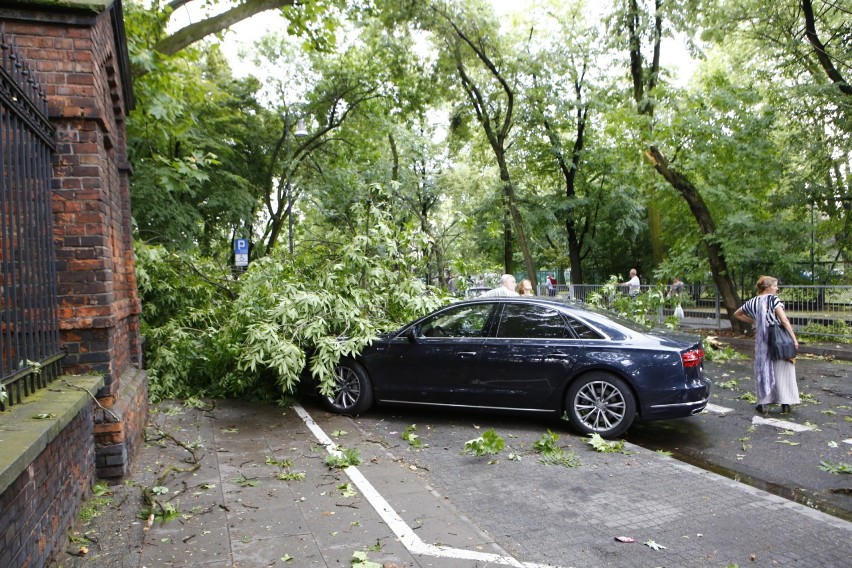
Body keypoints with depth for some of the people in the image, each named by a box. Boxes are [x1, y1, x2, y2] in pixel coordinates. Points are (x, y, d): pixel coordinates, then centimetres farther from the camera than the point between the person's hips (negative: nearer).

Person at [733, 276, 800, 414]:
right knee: (782, 370, 5)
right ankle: (785, 404, 7)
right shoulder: (773, 299, -8)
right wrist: (794, 339, -10)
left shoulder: (753, 302, 8)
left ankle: (762, 403, 11)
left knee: (763, 369, 11)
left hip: (761, 340, 4)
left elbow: (737, 314, 20)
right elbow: (784, 320, -14)